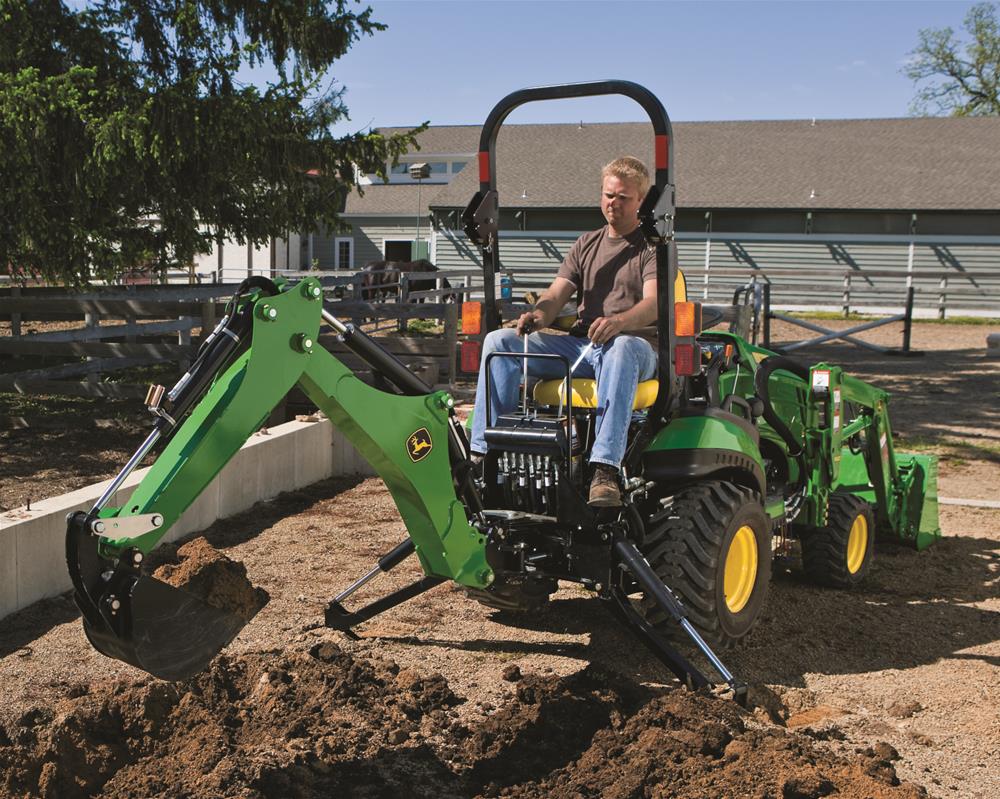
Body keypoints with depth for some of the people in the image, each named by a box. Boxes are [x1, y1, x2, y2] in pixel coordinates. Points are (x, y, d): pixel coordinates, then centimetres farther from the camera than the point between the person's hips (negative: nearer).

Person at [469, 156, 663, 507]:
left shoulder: (654, 247, 6)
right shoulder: (586, 244, 23)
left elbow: (653, 304, -12)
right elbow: (557, 294, 11)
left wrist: (618, 322, -35)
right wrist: (539, 314, -15)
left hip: (635, 347, -5)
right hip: (579, 345, 5)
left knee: (621, 347, -42)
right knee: (499, 341, -14)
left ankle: (605, 469, -51)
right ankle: (484, 454, -23)